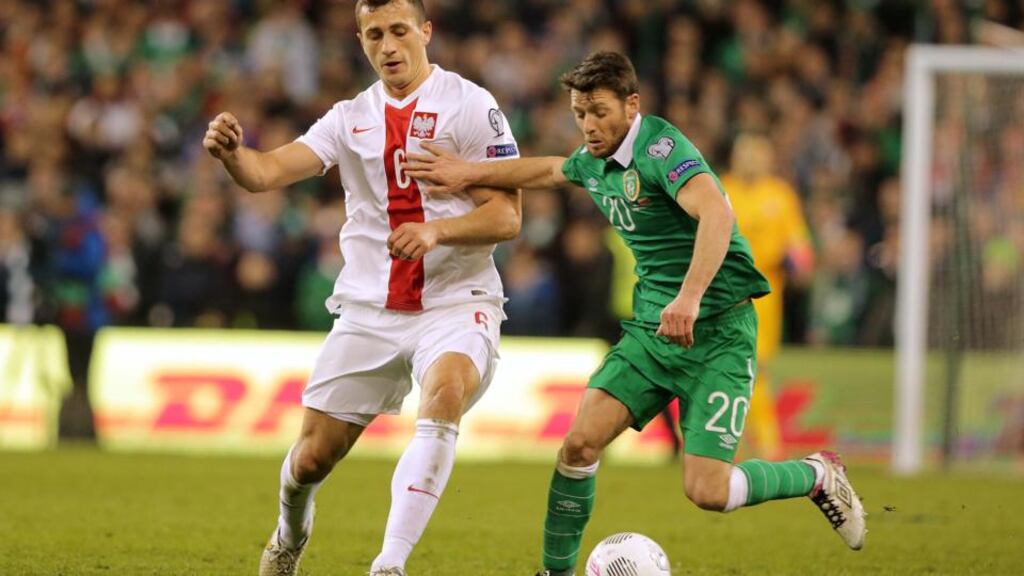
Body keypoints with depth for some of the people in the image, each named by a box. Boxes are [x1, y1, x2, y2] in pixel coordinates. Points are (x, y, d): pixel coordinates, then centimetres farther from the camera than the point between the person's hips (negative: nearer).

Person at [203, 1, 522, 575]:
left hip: (455, 301, -4)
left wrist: (435, 230, -28)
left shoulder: (471, 106, -6)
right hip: (368, 309, 4)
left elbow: (506, 216, -10)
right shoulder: (351, 118, 7)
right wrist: (231, 151, -28)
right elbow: (268, 172, -5)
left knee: (445, 393, -36)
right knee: (312, 457, 5)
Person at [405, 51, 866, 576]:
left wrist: (690, 297, -44)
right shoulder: (594, 162, 9)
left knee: (707, 491, -13)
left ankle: (817, 475, 13)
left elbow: (716, 212, -35)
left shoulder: (659, 147, -19)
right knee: (580, 442, -8)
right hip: (650, 327, 7)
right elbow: (547, 170, 32)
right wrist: (469, 174, 26)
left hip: (717, 330, -7)